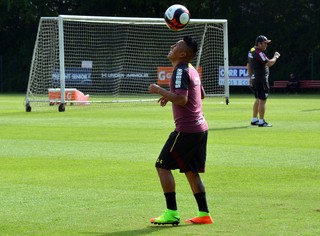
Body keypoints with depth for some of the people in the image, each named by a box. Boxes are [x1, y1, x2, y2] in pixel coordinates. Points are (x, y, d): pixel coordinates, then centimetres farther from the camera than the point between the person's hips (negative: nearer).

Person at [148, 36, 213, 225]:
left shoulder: (181, 71, -14)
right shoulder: (192, 70, 16)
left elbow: (181, 99, -25)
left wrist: (160, 90, -15)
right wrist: (170, 96, 27)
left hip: (186, 129, -9)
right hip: (200, 127, 10)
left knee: (163, 165, -3)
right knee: (191, 171, 15)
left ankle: (172, 213, -7)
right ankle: (204, 214, 13)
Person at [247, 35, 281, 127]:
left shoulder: (251, 51, 13)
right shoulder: (259, 53, -18)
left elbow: (248, 65, 22)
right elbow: (269, 63, -26)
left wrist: (251, 77, 27)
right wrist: (275, 57, -9)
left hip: (254, 79, 10)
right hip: (261, 80, -10)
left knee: (258, 99, 19)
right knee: (262, 100, -7)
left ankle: (254, 120, 25)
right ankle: (261, 121, -7)